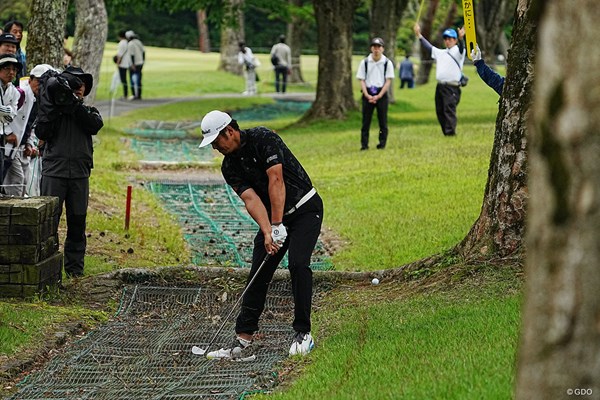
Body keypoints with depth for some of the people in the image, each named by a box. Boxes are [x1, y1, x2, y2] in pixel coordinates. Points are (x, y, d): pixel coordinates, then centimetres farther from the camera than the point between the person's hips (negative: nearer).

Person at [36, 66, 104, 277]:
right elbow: (42, 133, -6)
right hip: (54, 170, -2)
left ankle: (74, 265, 16)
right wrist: (53, 109, -14)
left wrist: (75, 104, -15)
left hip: (80, 173, 2)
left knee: (77, 220, 7)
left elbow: (95, 125, -9)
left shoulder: (88, 111, 13)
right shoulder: (53, 109, 7)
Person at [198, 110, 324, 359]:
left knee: (298, 264, -23)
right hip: (273, 217, 6)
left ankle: (303, 334, -14)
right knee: (258, 273, -2)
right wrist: (267, 233, -28)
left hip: (305, 209, -6)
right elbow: (250, 199, -12)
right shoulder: (229, 167, 0)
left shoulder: (262, 139, -18)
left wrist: (277, 226, -28)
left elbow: (276, 180, -24)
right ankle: (243, 341, -2)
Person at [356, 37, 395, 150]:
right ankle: (364, 144, 0)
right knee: (366, 120, -2)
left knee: (382, 120, 1)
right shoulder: (364, 62, 3)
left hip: (382, 94, -1)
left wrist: (379, 96, -12)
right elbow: (362, 80, 3)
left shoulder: (387, 63, 1)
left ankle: (382, 143, 8)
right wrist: (367, 95, -11)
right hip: (367, 93, 1)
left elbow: (388, 81, -2)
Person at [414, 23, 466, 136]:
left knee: (449, 110, -16)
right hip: (440, 86, 8)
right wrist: (419, 35, 25)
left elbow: (461, 48, -21)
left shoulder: (458, 52, 0)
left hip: (452, 87, -8)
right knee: (440, 111, 7)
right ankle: (446, 133, 13)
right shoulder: (440, 52, 22)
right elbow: (428, 47, 29)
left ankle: (450, 133, -19)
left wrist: (461, 38, -42)